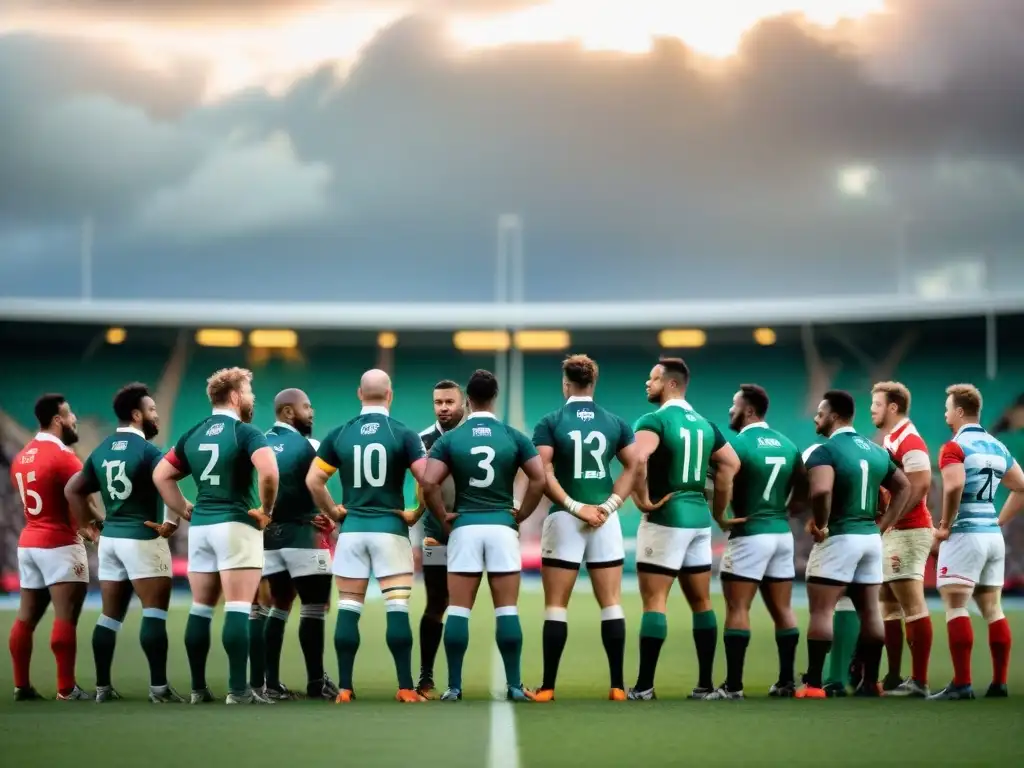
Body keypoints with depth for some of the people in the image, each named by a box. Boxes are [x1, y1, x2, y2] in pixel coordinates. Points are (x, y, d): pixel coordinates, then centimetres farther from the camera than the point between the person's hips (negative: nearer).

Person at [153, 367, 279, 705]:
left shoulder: (193, 434, 12)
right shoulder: (246, 432, -8)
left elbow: (161, 476, 13)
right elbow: (268, 471, -25)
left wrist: (186, 512, 13)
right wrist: (266, 509, -11)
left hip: (200, 526, 6)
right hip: (236, 525, -6)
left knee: (200, 609, 10)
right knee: (238, 610, -8)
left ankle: (198, 689, 11)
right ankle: (238, 690, -13)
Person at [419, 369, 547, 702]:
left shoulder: (450, 439, 0)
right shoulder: (514, 437, 2)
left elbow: (428, 483, -10)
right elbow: (539, 479, -4)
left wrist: (443, 516, 2)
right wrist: (522, 514, 6)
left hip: (464, 527, 0)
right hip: (502, 526, 0)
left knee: (458, 610, 2)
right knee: (507, 610, 2)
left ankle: (454, 687, 0)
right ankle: (514, 685, 0)